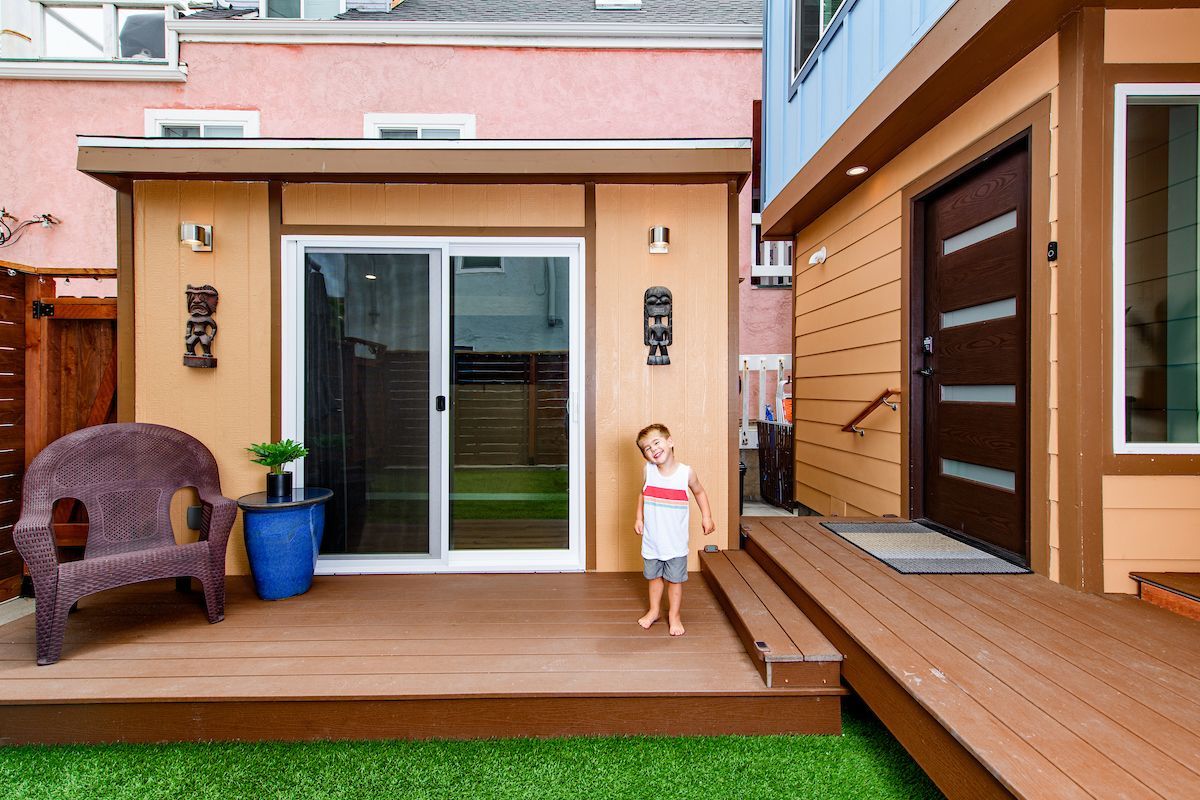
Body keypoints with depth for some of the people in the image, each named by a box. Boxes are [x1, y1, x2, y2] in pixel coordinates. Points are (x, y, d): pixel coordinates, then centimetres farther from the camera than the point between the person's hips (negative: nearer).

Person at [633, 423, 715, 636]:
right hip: (652, 539, 2)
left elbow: (699, 492, 8)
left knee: (675, 579, 10)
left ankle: (674, 615, 30)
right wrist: (639, 518, 5)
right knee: (654, 576, 18)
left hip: (675, 541, -2)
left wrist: (706, 516, 1)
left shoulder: (686, 472, -10)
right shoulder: (649, 470, -5)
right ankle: (654, 610, 38)